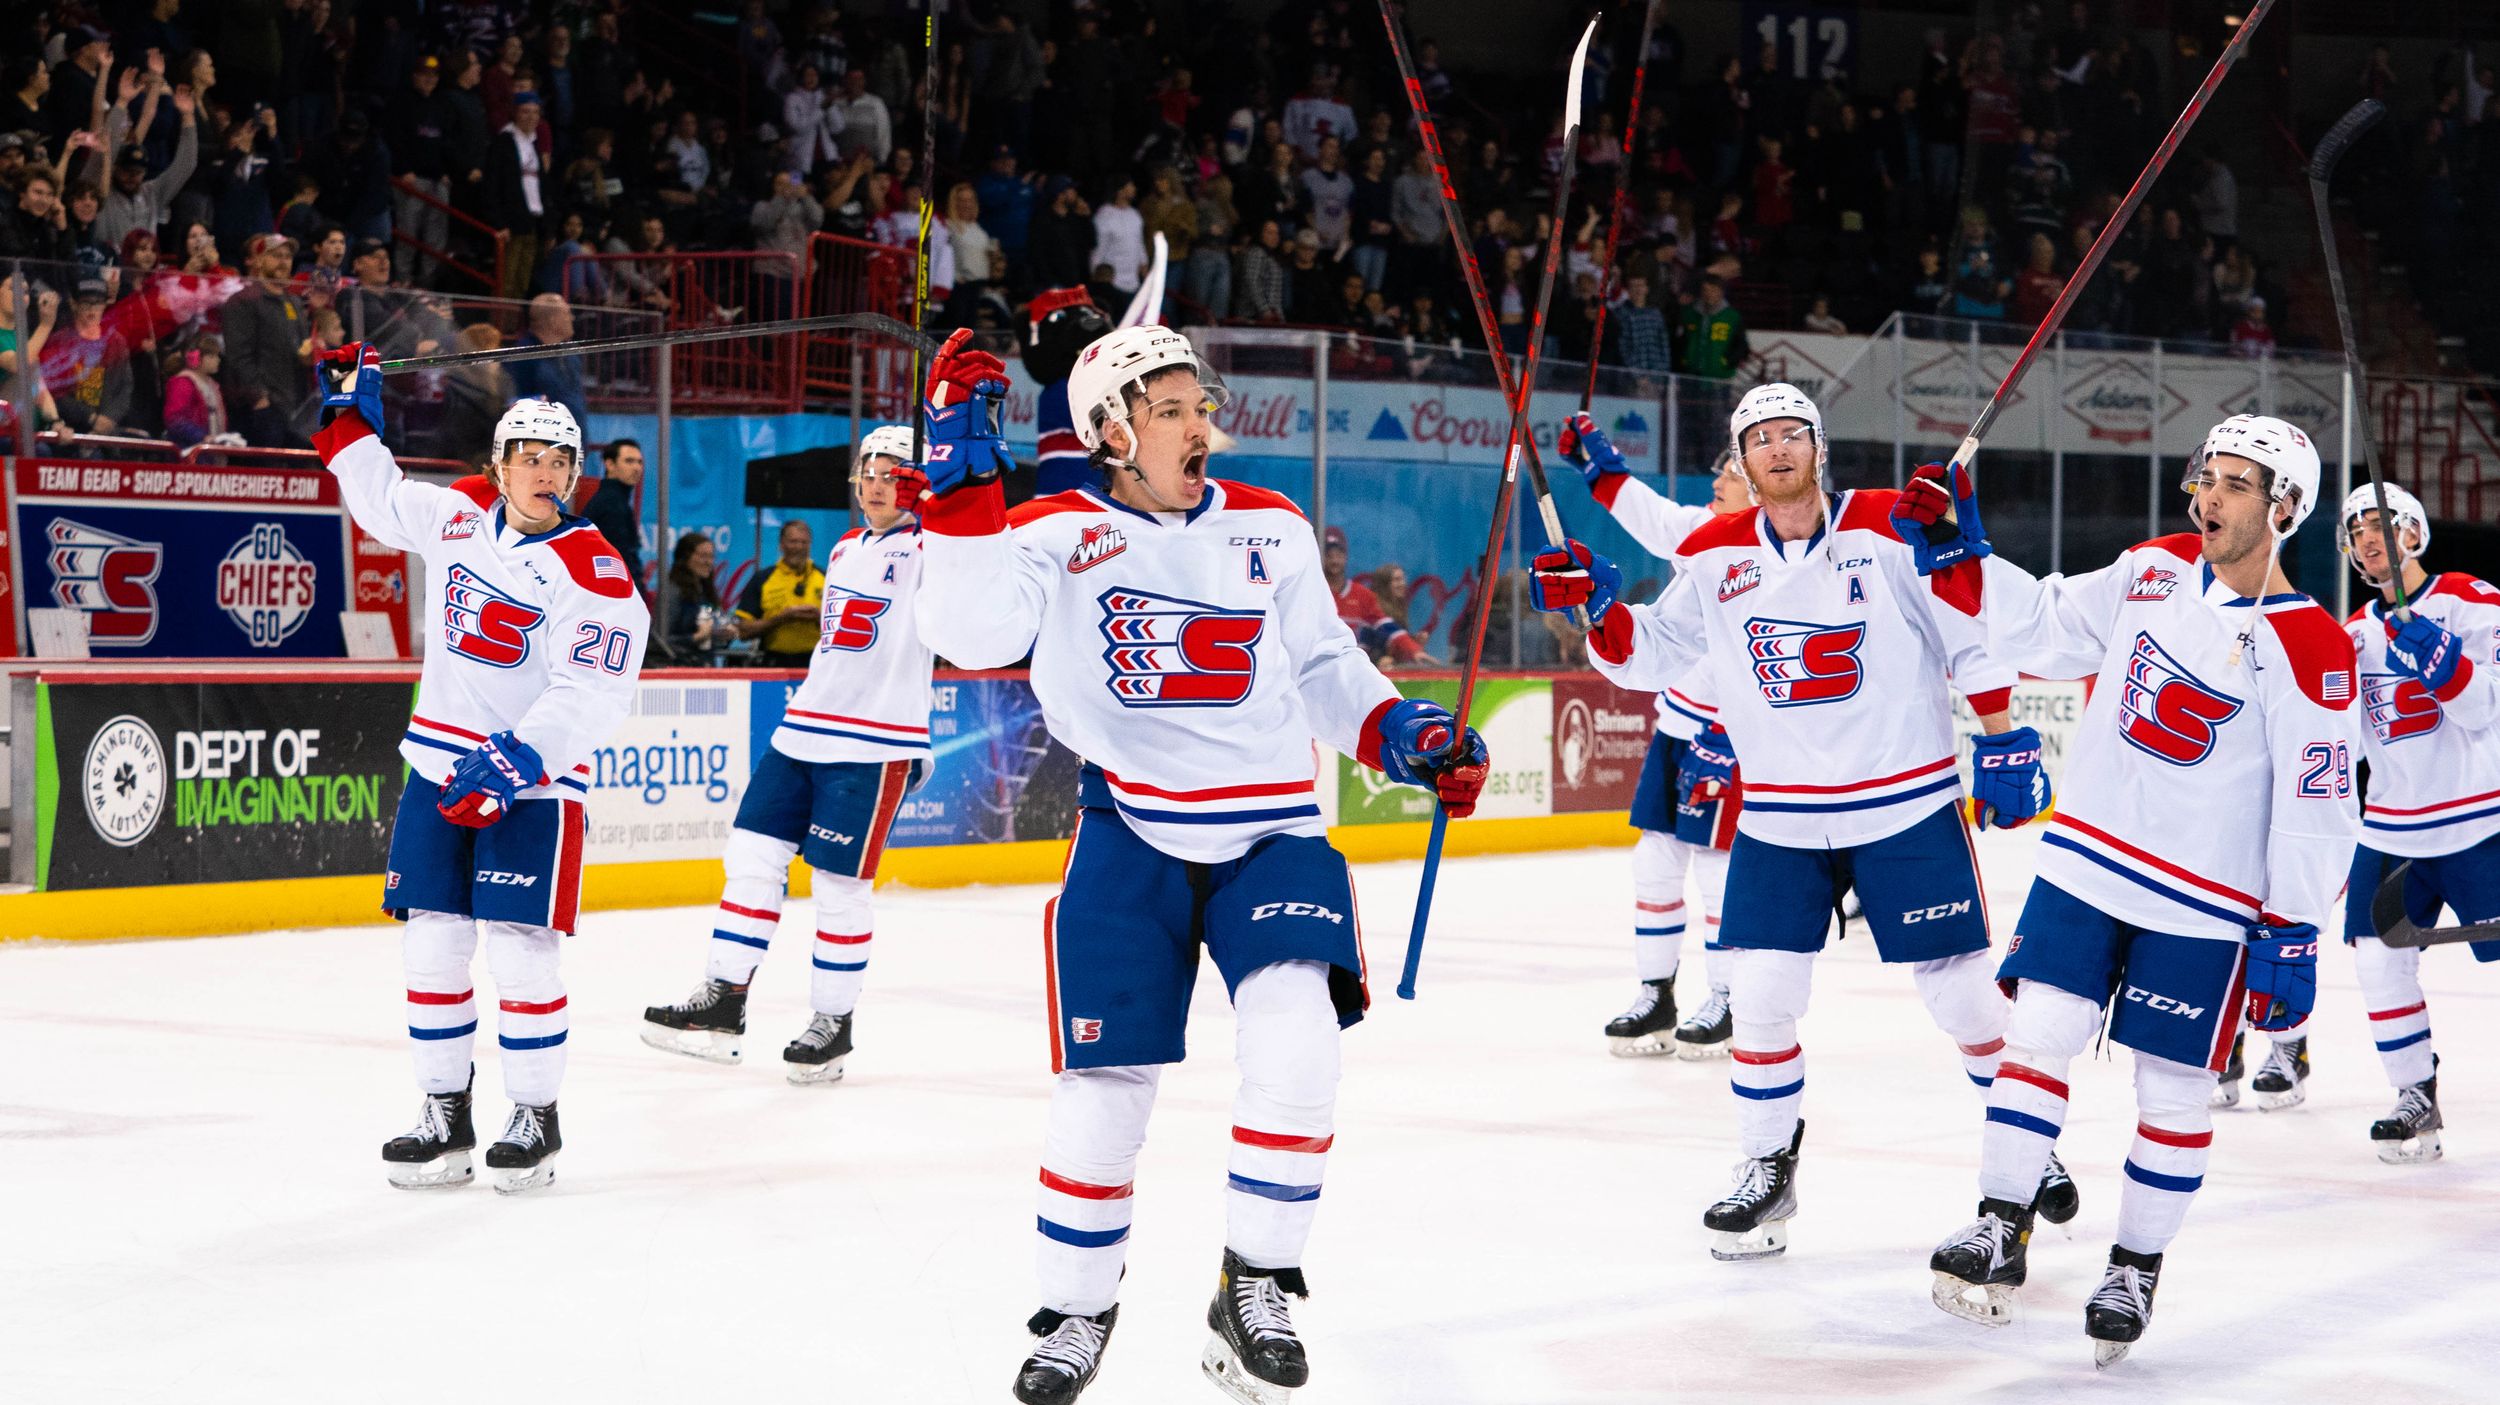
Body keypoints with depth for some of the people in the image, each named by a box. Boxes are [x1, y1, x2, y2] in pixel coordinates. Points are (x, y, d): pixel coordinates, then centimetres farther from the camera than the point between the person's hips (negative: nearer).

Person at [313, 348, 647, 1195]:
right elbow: (380, 500, 26)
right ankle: (443, 1115, 15)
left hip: (533, 783, -6)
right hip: (440, 767, 6)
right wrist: (351, 416, 19)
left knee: (519, 952, -9)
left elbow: (593, 697, -20)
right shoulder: (458, 515, 5)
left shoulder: (593, 574, -13)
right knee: (430, 947, 5)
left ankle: (537, 1121, 5)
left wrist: (516, 762, -28)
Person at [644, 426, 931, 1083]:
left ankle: (833, 1024, 10)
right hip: (803, 730, 8)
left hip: (873, 748, -8)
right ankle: (723, 1002, 13)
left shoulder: (923, 549, -8)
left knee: (839, 885, -3)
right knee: (752, 857, 6)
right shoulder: (845, 549, 16)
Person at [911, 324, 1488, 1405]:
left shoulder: (1271, 531, 7)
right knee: (1104, 1080, -2)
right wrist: (962, 476, -23)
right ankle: (1077, 1309, 20)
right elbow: (970, 632, -19)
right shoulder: (1055, 537, -2)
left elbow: (1324, 668, 17)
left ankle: (1256, 1285, -4)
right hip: (1131, 833, -1)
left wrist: (1405, 734, 1)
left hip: (1272, 830, 2)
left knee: (1294, 1040, -20)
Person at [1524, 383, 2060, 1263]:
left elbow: (1973, 636, -2)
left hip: (1908, 806, -2)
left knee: (1960, 987, 2)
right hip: (1779, 819, 3)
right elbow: (1647, 660, 5)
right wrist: (1600, 604, -14)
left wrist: (2005, 745, -4)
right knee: (1760, 992, -4)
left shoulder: (1888, 532, -7)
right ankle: (1768, 1170, 14)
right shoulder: (1714, 558, 2)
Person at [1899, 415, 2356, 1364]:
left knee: (2174, 1088, 4)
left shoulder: (2307, 649, -15)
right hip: (2087, 861, 4)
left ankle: (2137, 1268, 19)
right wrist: (1957, 558, -1)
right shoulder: (2155, 571, 3)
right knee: (2039, 1035, -3)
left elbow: (2316, 811, -14)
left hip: (2204, 908, -4)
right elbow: (2042, 627, 12)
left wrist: (2292, 937, -14)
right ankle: (1999, 1233, 3)